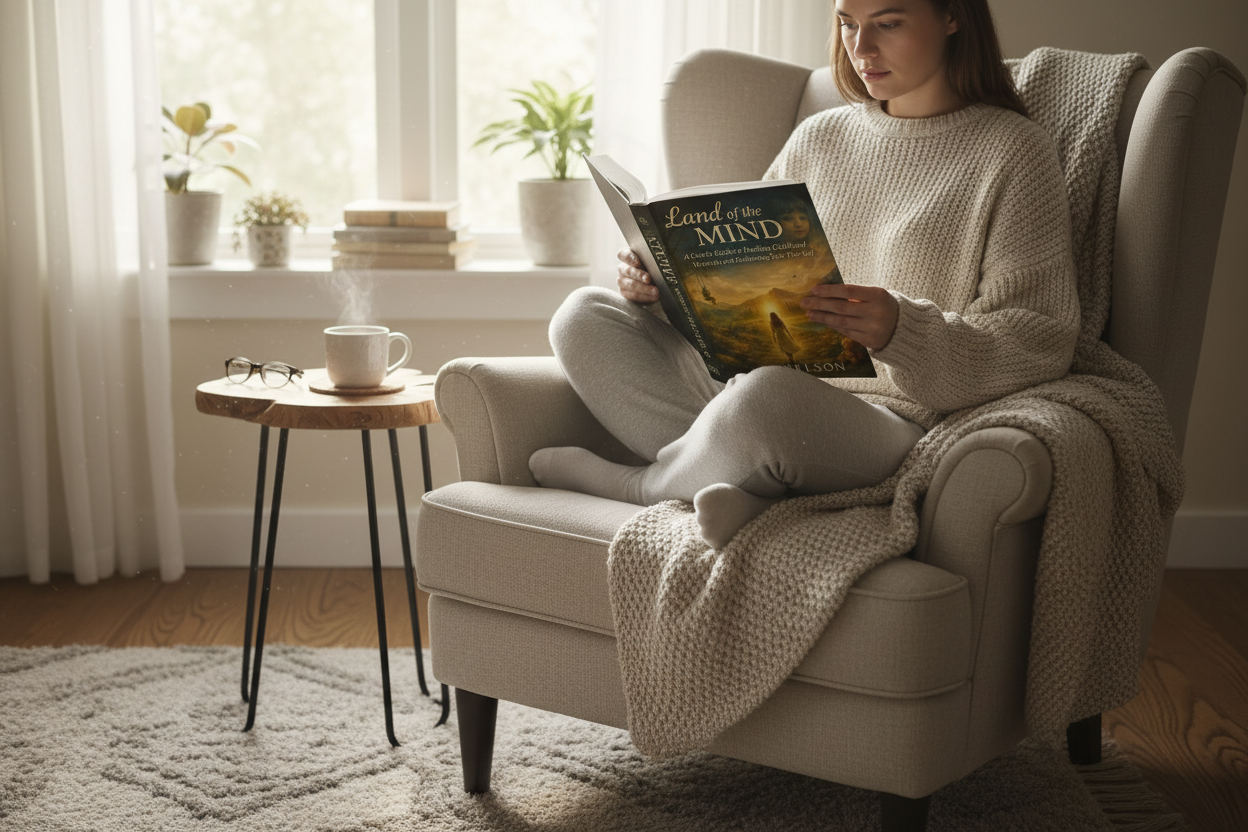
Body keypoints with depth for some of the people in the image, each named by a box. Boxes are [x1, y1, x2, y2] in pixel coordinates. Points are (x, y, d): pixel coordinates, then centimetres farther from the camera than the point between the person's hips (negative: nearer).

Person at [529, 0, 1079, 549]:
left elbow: (1041, 346, -8)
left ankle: (639, 486, -5)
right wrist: (659, 282, 1)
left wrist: (902, 330, -25)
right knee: (584, 316, -3)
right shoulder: (820, 137, 17)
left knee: (766, 397, -40)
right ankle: (746, 492, -21)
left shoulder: (1013, 151, 0)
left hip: (897, 425, -6)